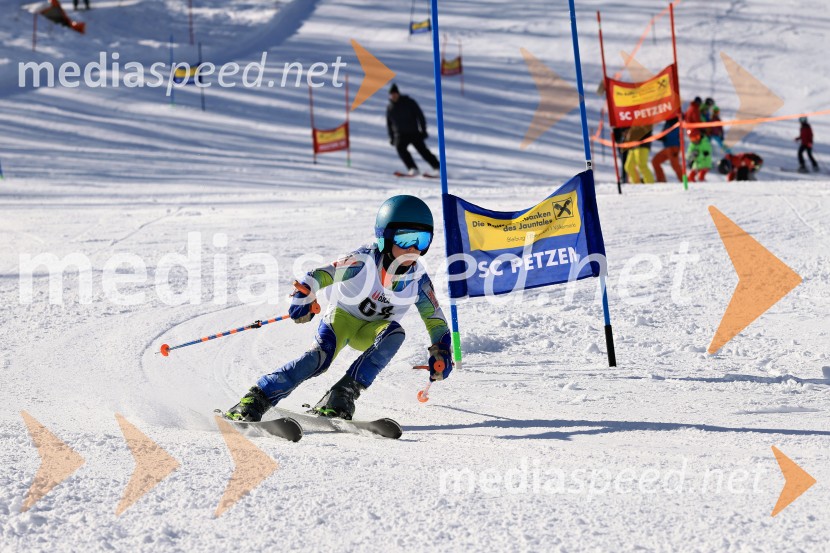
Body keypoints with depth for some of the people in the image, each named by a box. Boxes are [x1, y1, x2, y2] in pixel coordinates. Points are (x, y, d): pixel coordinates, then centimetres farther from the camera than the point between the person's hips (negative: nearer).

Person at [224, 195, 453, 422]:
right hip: (343, 316, -3)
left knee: (394, 333, -31)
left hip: (370, 333, 3)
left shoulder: (419, 280, -14)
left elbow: (435, 319, -3)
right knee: (320, 357, -30)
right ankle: (255, 399, -27)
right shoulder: (364, 260, -25)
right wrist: (305, 294, -51)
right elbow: (324, 274, -31)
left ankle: (343, 394, -30)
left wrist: (440, 352, -19)